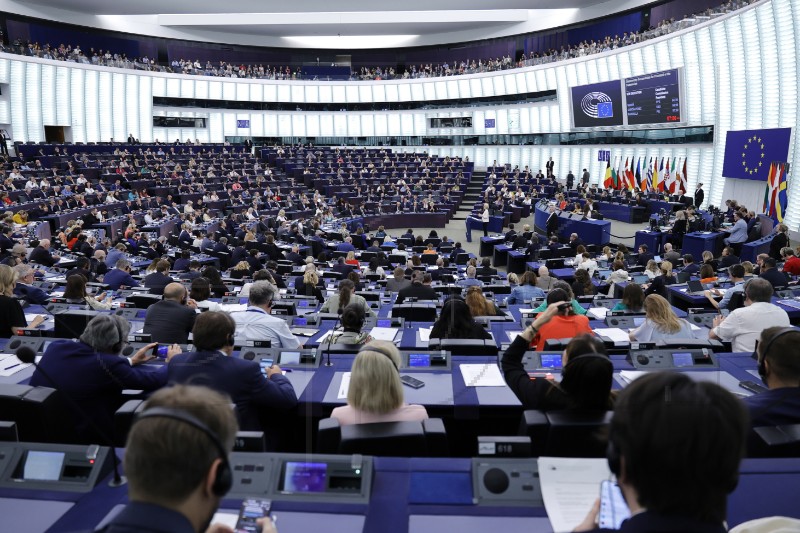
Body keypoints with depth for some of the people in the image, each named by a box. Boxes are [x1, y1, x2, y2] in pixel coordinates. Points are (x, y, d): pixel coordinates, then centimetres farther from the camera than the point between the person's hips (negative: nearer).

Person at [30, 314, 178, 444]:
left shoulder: (56, 346, -4)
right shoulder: (106, 364, -25)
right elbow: (154, 380, -14)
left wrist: (131, 361, 25)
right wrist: (173, 362, 7)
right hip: (80, 439, -7)